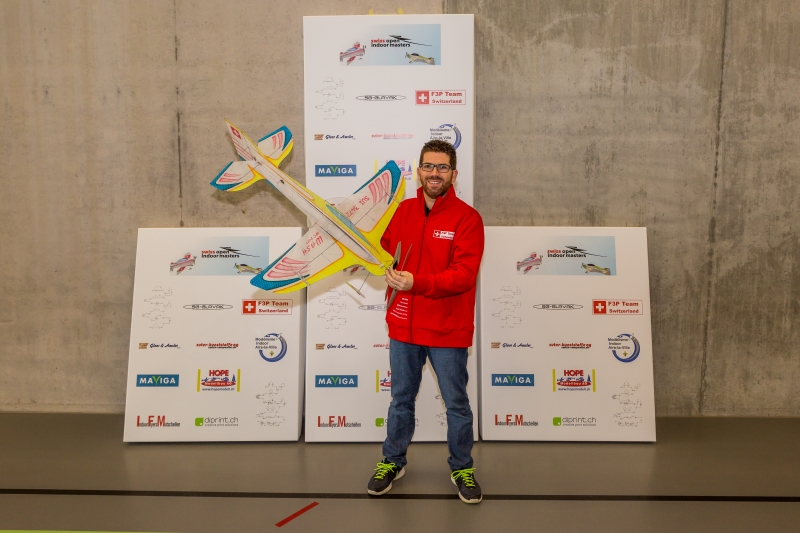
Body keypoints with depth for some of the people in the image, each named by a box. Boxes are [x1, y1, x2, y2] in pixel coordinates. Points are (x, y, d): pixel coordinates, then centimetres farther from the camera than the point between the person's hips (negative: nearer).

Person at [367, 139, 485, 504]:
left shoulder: (466, 218, -12)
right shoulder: (403, 211, 3)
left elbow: (464, 274, -21)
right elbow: (385, 250, 15)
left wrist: (416, 282, -31)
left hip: (447, 330, -4)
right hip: (403, 326, 4)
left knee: (456, 404, 12)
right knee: (401, 399, 19)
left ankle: (462, 467, 33)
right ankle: (393, 461, 38)